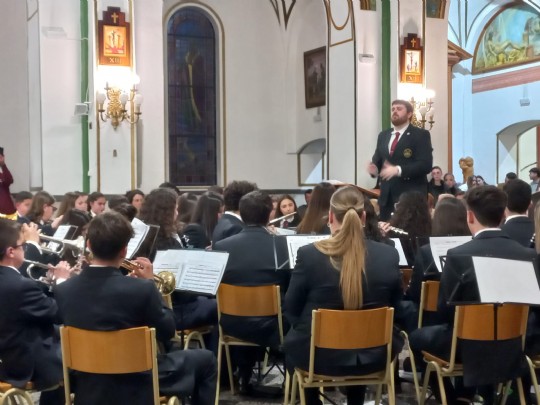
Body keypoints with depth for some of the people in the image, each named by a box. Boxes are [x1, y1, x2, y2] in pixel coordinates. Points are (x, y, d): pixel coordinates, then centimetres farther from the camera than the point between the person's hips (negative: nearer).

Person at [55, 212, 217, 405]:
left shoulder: (63, 290, -12)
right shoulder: (141, 288, -25)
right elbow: (167, 331, -10)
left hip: (87, 385, 5)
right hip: (138, 382, -5)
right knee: (205, 360, 18)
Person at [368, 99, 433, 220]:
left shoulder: (421, 135, -3)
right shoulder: (383, 135, 18)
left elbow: (426, 164, -13)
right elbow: (377, 160, 21)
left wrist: (398, 170, -24)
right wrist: (374, 168, -5)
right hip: (387, 196, 6)